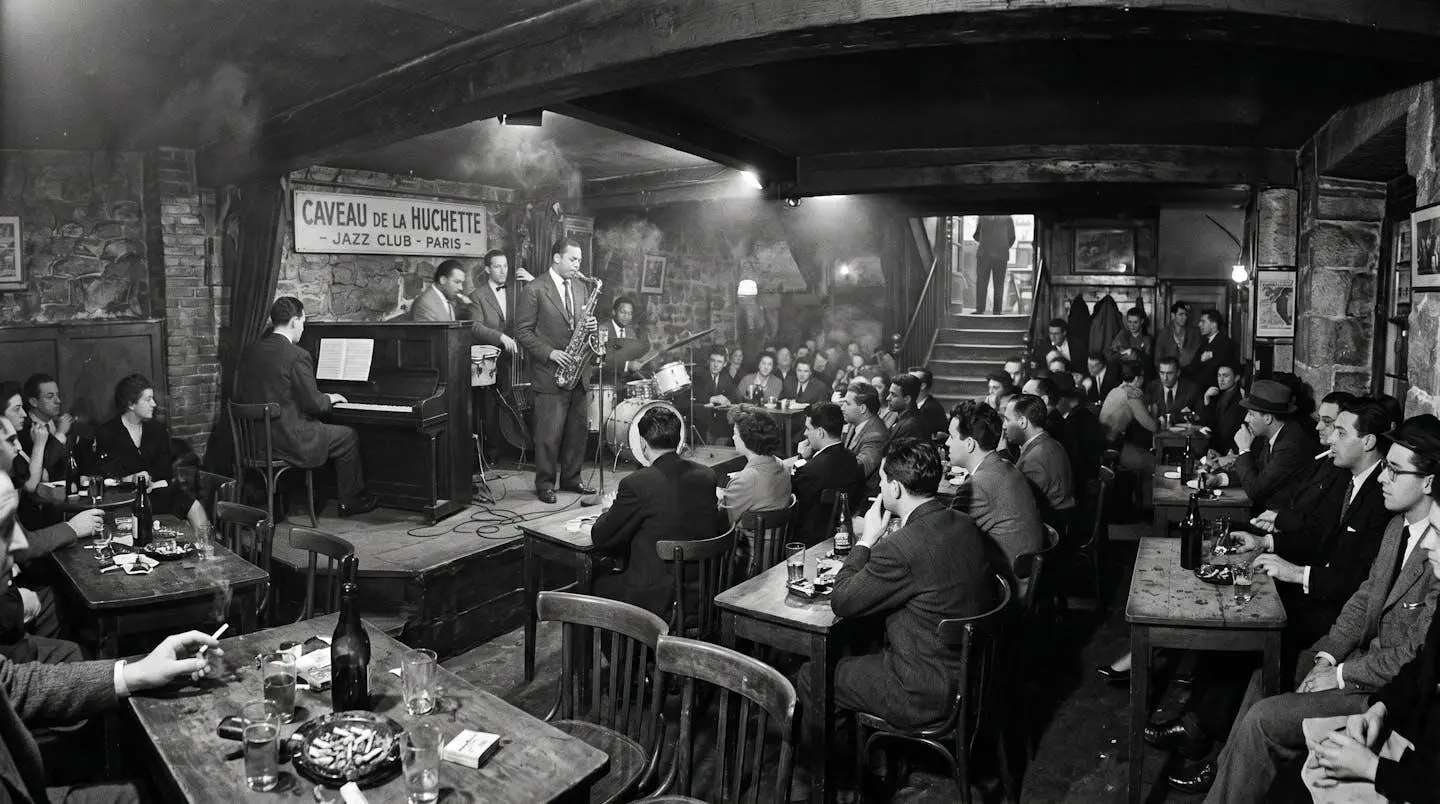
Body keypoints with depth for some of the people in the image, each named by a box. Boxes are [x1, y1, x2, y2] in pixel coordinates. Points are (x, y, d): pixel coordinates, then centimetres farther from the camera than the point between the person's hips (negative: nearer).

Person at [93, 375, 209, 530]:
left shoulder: (158, 428, 14)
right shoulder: (106, 433, 2)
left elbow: (165, 469, 8)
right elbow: (105, 474, -3)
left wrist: (150, 478, -13)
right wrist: (131, 479, -21)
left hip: (159, 488, 3)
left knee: (195, 507, -25)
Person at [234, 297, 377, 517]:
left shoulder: (250, 351, 3)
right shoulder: (297, 356, -19)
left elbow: (240, 395, 12)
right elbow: (314, 404, -18)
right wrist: (330, 398, 6)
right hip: (288, 440, -8)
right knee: (349, 437, 13)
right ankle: (350, 502, 23)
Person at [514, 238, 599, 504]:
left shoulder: (578, 289, 14)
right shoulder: (534, 290, -6)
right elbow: (523, 332, -8)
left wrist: (590, 326, -2)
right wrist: (550, 353, -18)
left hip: (577, 372, 6)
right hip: (550, 373, -6)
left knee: (578, 429, 10)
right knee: (550, 433, -2)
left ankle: (571, 478, 23)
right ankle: (545, 483, 12)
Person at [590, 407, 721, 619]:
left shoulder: (636, 483, -19)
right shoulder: (706, 475, -1)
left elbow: (600, 539, -8)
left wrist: (610, 511, 15)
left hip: (656, 601, -6)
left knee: (596, 583, 19)